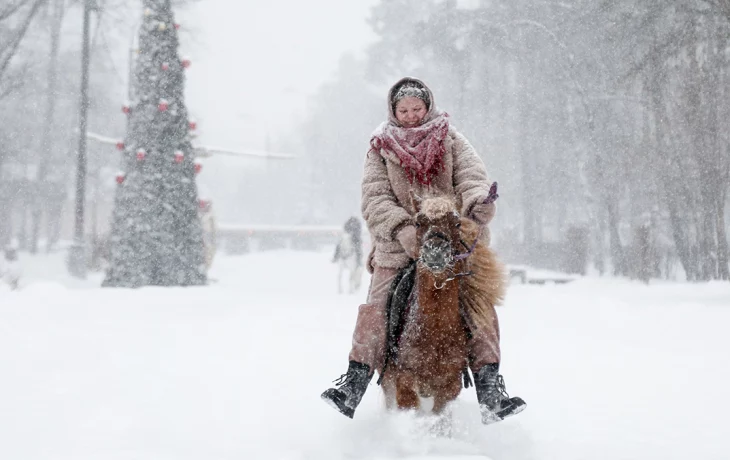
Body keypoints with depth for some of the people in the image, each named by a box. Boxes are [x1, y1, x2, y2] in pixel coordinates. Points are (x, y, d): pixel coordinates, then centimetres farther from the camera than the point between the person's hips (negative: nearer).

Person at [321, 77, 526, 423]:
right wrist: (404, 231, -22)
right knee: (375, 309, -15)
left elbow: (472, 177, -2)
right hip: (398, 244, 0)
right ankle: (352, 387, -9)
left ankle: (491, 394, -13)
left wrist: (477, 207, -27)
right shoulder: (380, 149, 9)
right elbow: (375, 199, -3)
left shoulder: (451, 141, 12)